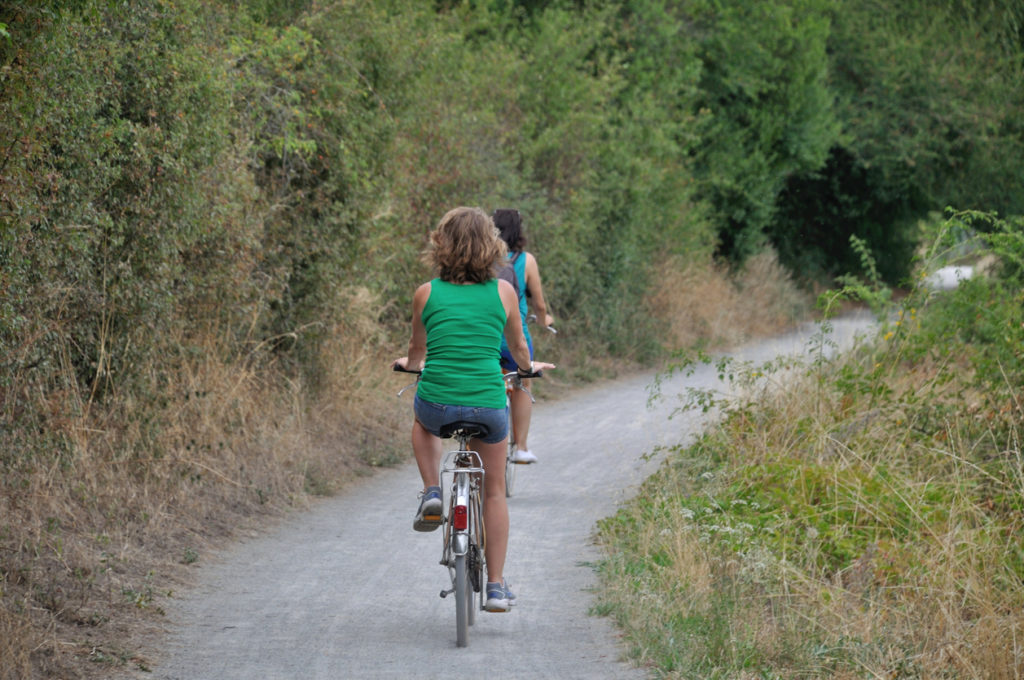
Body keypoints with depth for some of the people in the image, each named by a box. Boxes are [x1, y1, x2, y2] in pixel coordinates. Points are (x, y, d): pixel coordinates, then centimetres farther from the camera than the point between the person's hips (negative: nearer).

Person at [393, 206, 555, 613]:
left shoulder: (427, 294, 2)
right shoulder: (503, 292, 2)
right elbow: (518, 349, 18)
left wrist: (410, 365, 43)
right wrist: (529, 367, 41)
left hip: (438, 406, 0)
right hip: (488, 407, 0)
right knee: (494, 490, 20)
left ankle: (431, 494, 18)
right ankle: (496, 587, 20)